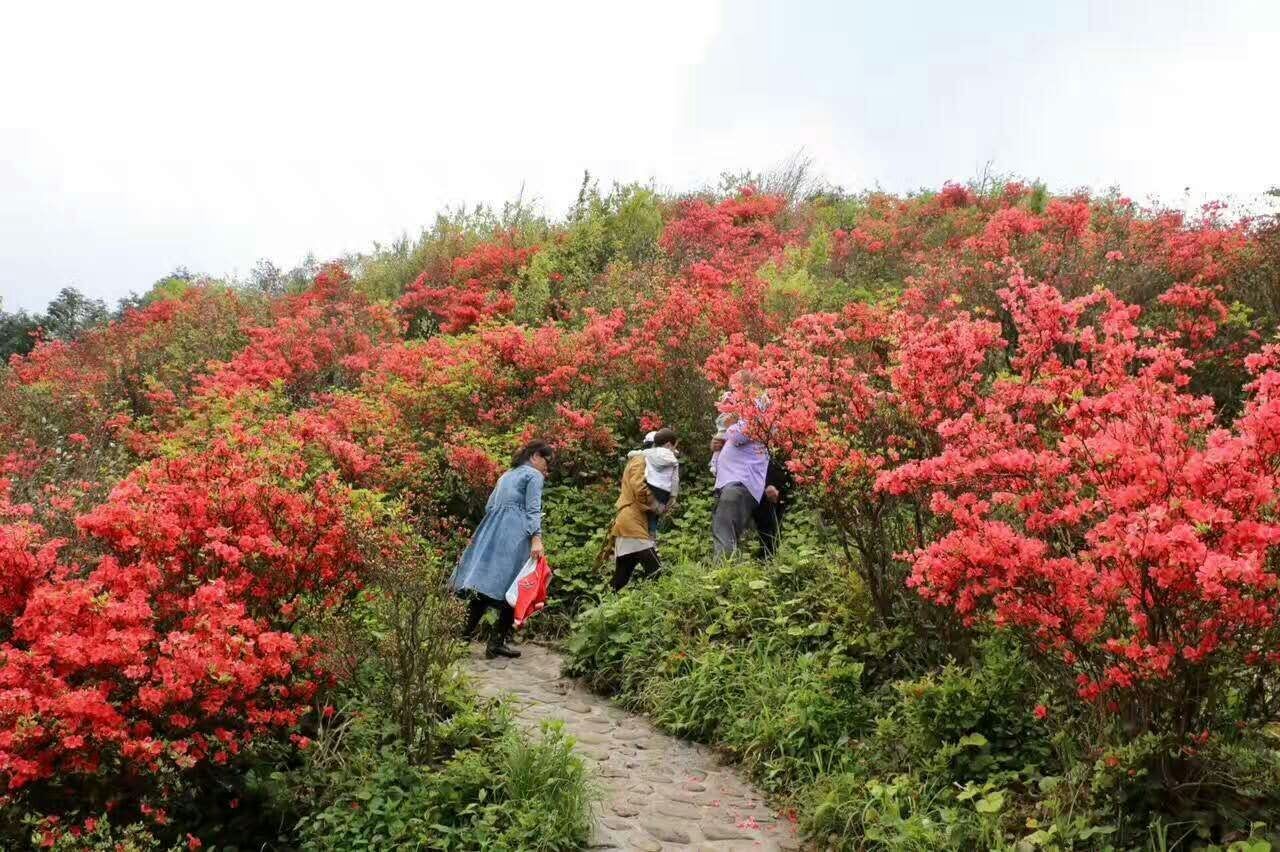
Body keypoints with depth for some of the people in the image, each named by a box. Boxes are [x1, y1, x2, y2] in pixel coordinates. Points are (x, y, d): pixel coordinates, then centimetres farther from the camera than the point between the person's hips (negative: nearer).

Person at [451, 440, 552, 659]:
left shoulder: (507, 475, 25)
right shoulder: (534, 476, 2)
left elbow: (490, 506, 25)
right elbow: (533, 509, -11)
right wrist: (536, 538, -19)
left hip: (491, 532, 8)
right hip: (515, 535, -8)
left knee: (484, 583, 6)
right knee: (512, 589, -4)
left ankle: (466, 634, 1)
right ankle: (497, 642, -5)